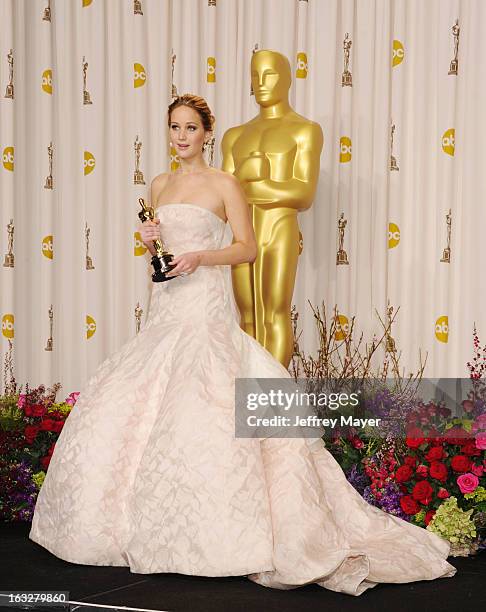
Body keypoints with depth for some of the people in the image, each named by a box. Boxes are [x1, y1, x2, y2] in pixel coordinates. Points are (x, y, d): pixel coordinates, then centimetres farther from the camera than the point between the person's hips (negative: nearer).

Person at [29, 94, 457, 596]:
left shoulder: (224, 184, 1)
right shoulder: (160, 185, 17)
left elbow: (248, 247, -1)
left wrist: (200, 257, -15)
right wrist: (149, 240, 3)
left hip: (206, 306, -6)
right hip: (165, 308, 6)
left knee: (196, 413, -18)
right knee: (131, 405, 1)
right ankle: (146, 523, 13)